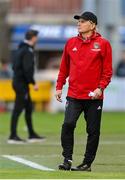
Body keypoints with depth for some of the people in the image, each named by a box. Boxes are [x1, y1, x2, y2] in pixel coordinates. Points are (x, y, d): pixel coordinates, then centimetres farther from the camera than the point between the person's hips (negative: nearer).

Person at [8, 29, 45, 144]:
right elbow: (27, 69, -22)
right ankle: (13, 136, -7)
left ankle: (32, 135, 20)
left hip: (17, 82, 10)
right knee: (18, 109, -8)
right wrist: (34, 83, -17)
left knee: (29, 108, 15)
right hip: (22, 84, -10)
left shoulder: (21, 49, 15)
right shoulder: (28, 51, -15)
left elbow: (14, 66, 18)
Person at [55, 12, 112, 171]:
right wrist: (59, 87, 9)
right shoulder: (71, 43, 10)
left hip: (94, 97, -2)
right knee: (68, 124, -14)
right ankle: (67, 159, -6)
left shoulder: (103, 44, 0)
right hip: (74, 95, 2)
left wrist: (100, 88, -13)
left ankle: (87, 163, 13)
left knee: (93, 131, 3)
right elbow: (64, 68, 16)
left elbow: (107, 70, -1)